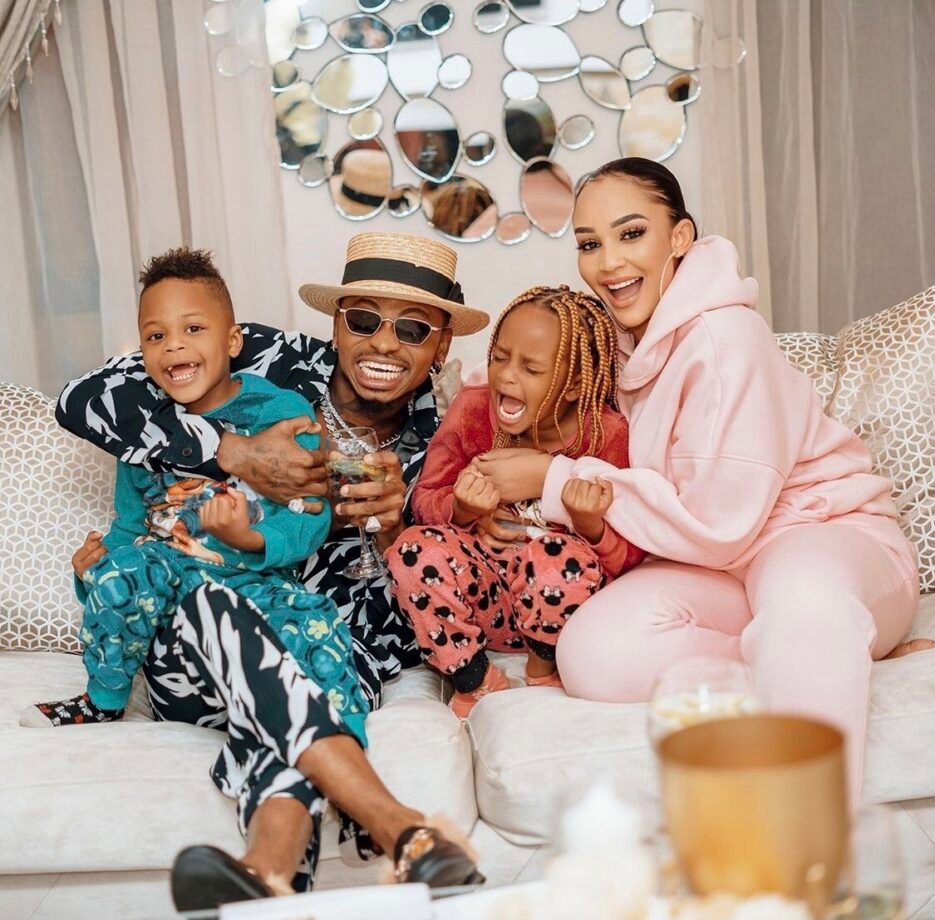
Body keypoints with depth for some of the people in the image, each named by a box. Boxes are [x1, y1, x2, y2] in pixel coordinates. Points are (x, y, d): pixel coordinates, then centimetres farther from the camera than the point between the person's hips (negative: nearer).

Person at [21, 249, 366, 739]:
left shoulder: (283, 412, -7)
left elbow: (312, 518, -12)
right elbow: (129, 526, 15)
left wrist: (252, 541, -32)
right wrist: (98, 560, -8)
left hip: (257, 582, -3)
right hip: (169, 583, 4)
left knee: (319, 627, -33)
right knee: (123, 568, -28)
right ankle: (103, 703, -2)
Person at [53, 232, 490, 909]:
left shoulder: (432, 441, 3)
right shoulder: (275, 364, -5)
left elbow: (401, 632, -1)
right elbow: (84, 398, -13)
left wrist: (392, 526, -22)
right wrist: (234, 453, -23)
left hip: (333, 649, 1)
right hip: (194, 652, 0)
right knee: (213, 601, -37)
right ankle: (410, 836, -49)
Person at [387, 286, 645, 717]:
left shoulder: (607, 436, -12)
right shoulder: (472, 410, -6)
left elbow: (627, 560, -10)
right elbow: (424, 500, -2)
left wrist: (591, 526, -32)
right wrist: (459, 509, -25)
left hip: (554, 603, -2)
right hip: (478, 597, 2)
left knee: (565, 559, -35)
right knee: (413, 549, -26)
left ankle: (545, 671, 0)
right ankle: (477, 683, -4)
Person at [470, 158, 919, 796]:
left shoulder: (725, 336, -17)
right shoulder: (616, 341, 5)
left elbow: (718, 524, -20)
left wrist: (556, 480, -16)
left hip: (830, 534, -6)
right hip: (716, 564, 6)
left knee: (802, 594, -43)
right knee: (594, 655, -26)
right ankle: (837, 655, -18)